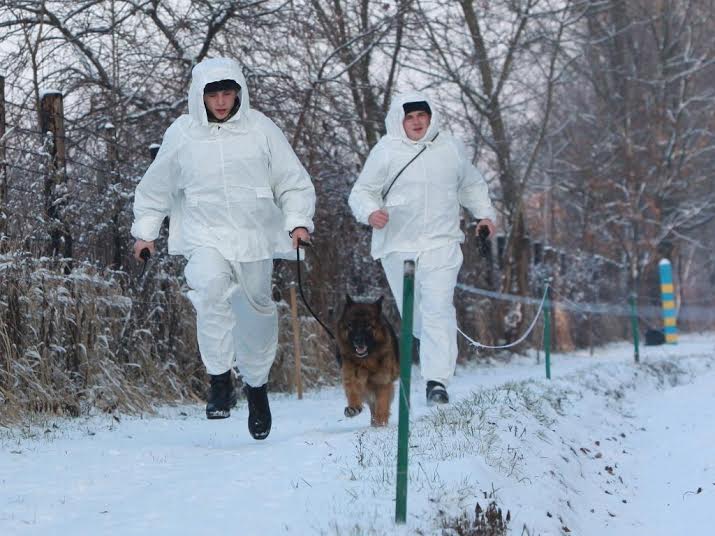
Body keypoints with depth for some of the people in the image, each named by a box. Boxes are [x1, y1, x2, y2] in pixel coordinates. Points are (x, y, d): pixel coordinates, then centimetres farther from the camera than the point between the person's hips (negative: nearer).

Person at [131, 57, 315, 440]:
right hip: (205, 236, -1)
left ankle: (256, 384, 34)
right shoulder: (181, 134, 1)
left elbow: (293, 182, 6)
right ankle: (220, 380, -20)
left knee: (256, 313, 9)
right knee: (212, 288, -29)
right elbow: (156, 187, 15)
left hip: (255, 237, 1)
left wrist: (298, 221, -6)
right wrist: (145, 230, 15)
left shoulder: (260, 129, -1)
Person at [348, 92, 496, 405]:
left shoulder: (450, 149, 9)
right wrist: (370, 213, -19)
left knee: (438, 309, -12)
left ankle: (437, 381, -15)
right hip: (398, 245, 0)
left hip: (441, 242, 0)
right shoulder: (386, 152, 0)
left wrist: (485, 214, 13)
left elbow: (472, 186, 26)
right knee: (411, 313, 6)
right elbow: (361, 192, 2)